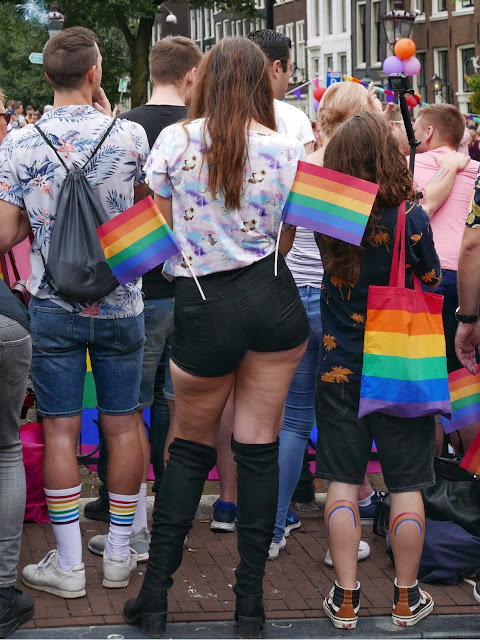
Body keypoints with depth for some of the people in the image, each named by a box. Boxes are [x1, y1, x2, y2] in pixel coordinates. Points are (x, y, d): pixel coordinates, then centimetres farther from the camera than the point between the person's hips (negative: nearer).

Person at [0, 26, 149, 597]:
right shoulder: (129, 135, -7)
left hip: (54, 306, -1)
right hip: (120, 303, 1)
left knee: (60, 429, 4)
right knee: (122, 424, 10)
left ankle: (68, 564, 8)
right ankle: (119, 554, 18)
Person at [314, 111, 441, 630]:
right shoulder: (410, 217, -15)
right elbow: (431, 284, -2)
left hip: (339, 369, 2)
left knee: (343, 483, 9)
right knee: (405, 486, 9)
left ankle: (345, 599, 12)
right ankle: (406, 599, 18)